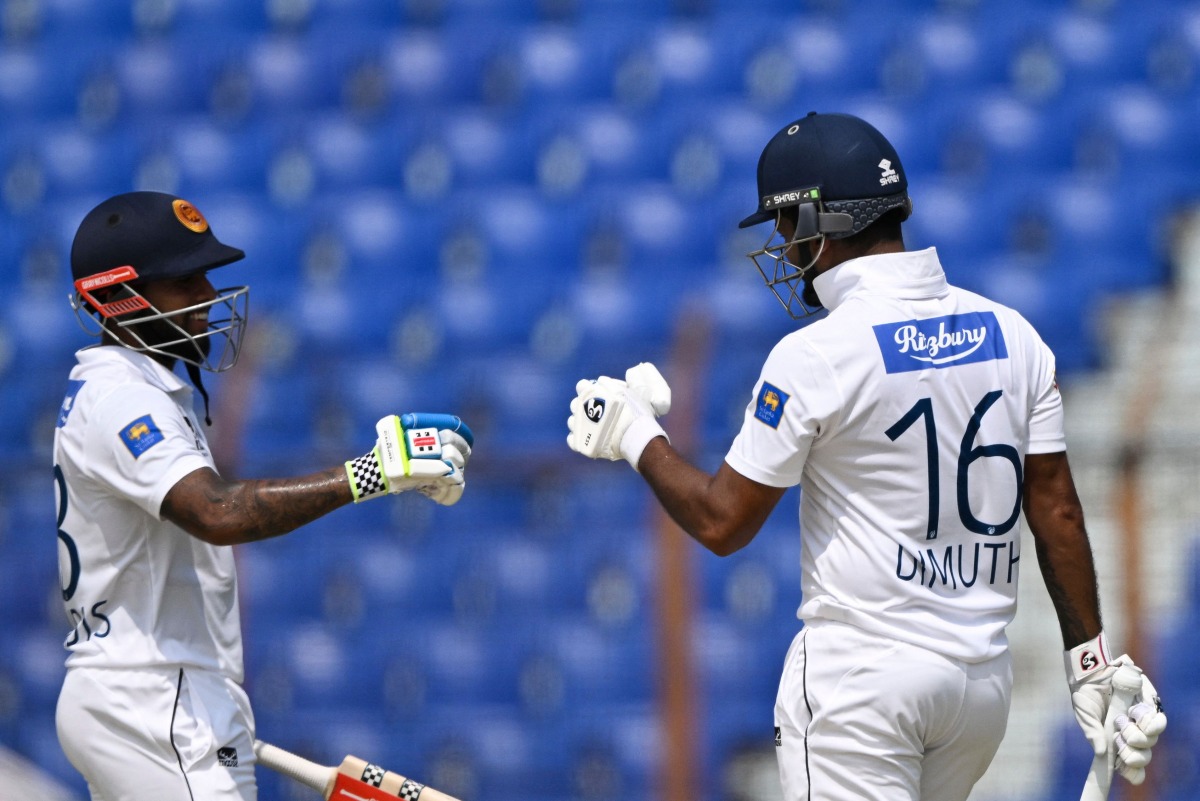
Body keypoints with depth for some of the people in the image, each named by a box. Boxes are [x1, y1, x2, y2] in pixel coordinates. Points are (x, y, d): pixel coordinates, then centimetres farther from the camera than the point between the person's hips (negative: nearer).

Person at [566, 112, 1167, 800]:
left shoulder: (814, 355, -12)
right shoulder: (1013, 335, 5)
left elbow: (723, 523, -7)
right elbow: (1057, 511, 6)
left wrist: (638, 439, 9)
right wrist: (1095, 661, 12)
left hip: (861, 676, -6)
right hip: (986, 676, 6)